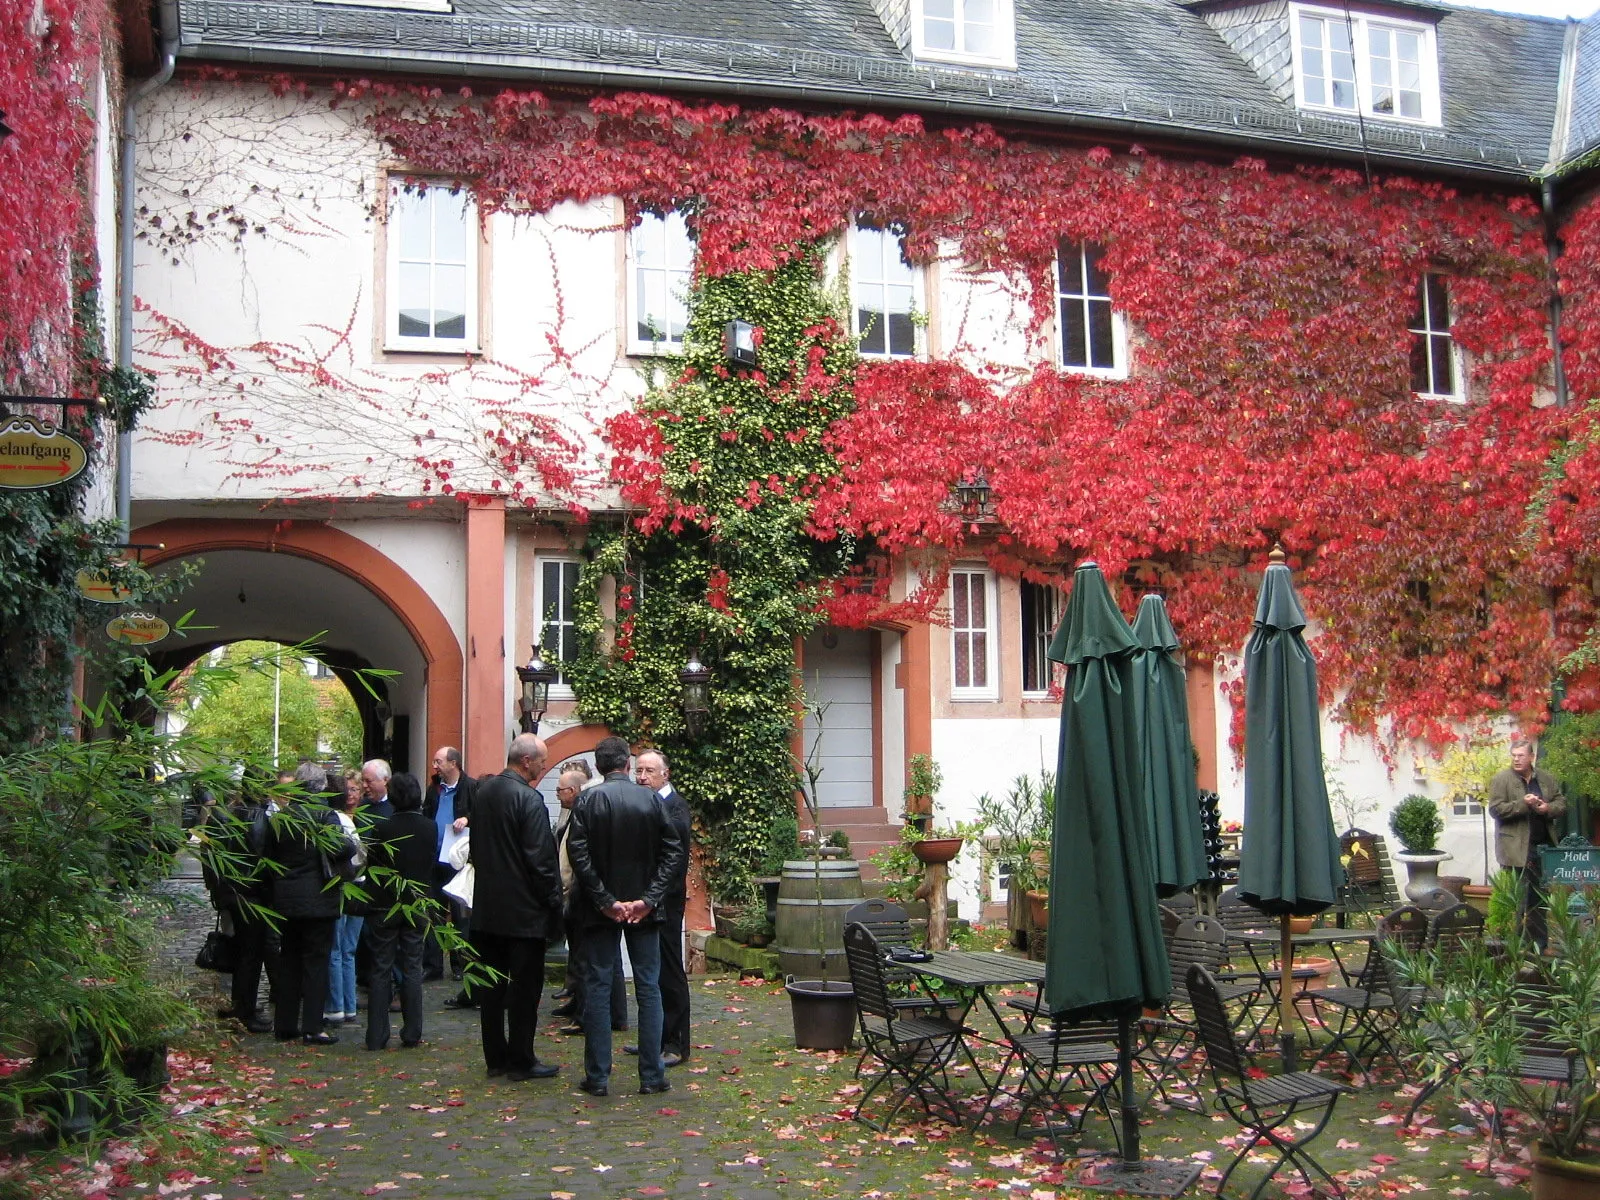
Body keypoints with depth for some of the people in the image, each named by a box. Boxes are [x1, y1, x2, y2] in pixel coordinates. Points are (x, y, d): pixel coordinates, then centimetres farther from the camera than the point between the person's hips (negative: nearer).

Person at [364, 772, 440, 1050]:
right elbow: (434, 863, 5)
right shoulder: (431, 828, -6)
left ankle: (376, 1036, 5)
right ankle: (411, 1034, 9)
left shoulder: (382, 828, -13)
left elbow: (371, 866, -4)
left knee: (381, 970, 5)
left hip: (385, 906, -2)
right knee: (412, 969, 8)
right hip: (417, 905, 2)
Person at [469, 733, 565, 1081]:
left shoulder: (482, 794, 8)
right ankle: (520, 1061, 6)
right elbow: (540, 858, -18)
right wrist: (553, 902, -10)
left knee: (492, 986, 11)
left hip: (487, 907, 8)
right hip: (523, 909, -7)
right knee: (525, 986, 1)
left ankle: (496, 1057, 18)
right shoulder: (529, 799, -17)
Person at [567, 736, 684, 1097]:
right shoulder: (651, 799, -2)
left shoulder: (589, 800, -7)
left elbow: (578, 853, -14)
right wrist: (649, 898, -8)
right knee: (648, 989, 8)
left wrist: (605, 900, -11)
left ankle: (597, 1076, 9)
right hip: (642, 908, 1)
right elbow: (673, 852, -7)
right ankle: (652, 1076, 10)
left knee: (597, 989, 6)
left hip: (601, 909, -1)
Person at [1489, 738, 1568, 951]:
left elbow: (1562, 804, 13)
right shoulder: (1501, 780, -2)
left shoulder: (1547, 779, 11)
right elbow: (1496, 809, -10)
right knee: (1523, 899, -4)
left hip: (1545, 846, 5)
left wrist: (1548, 808, -9)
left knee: (1542, 896, 10)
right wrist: (1523, 804, -19)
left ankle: (1541, 943, 18)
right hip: (1518, 849, -5)